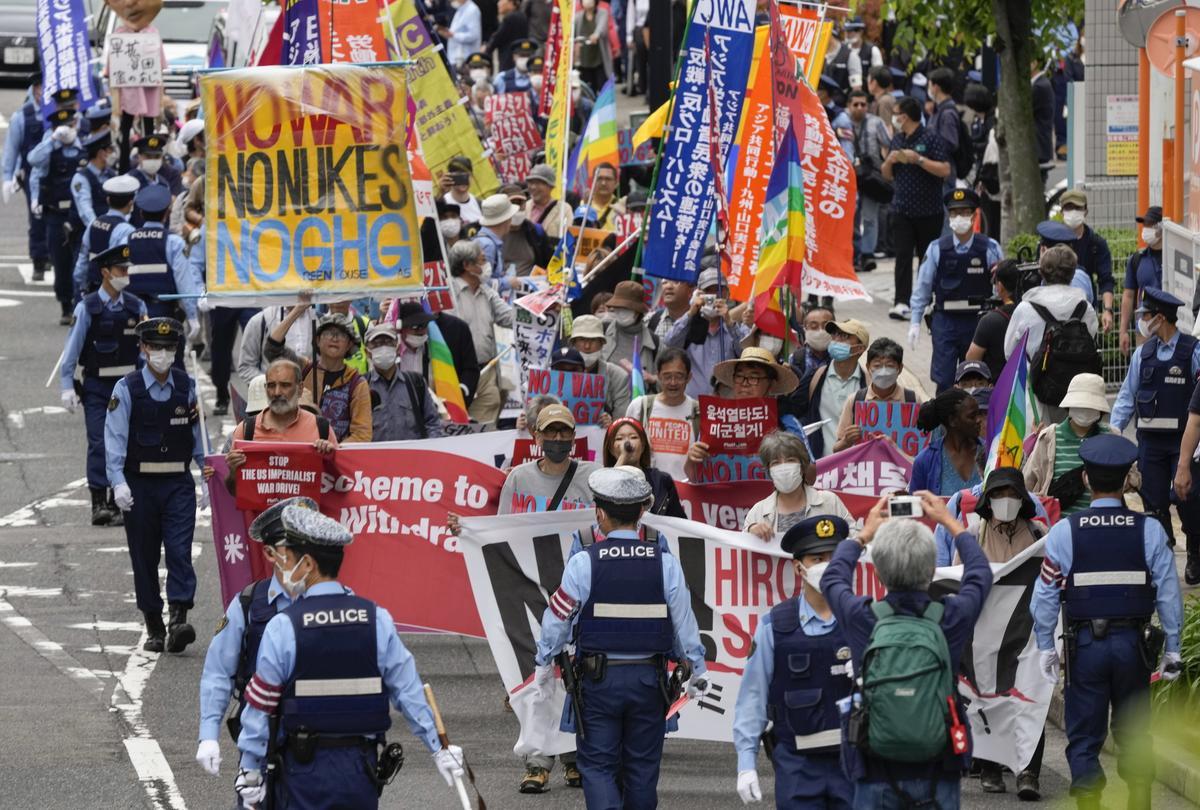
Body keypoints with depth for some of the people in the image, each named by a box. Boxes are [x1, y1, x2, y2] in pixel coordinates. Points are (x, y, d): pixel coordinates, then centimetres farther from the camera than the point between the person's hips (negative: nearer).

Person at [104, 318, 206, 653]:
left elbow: (199, 434, 11)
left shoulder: (187, 386, 5)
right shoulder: (127, 389, -4)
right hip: (140, 485, -1)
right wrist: (118, 482, -19)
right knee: (144, 557, 6)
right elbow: (115, 438, -9)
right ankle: (153, 628, 15)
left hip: (178, 484, 1)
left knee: (180, 550, -13)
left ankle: (179, 622, -21)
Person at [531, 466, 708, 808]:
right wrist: (697, 672, 14)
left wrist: (544, 663, 12)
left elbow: (558, 617, -4)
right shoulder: (665, 563, -4)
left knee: (598, 765, 2)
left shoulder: (584, 563, -10)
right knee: (642, 767, 12)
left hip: (599, 677, -2)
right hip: (649, 677, 2)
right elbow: (684, 622, 1)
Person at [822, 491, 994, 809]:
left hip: (877, 773, 0)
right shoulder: (952, 617, -9)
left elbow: (833, 578, 14)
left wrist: (865, 534, 29)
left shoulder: (862, 619, -11)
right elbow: (980, 574, 15)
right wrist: (950, 522, 29)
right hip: (938, 773, 0)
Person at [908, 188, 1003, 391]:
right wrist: (915, 322, 3)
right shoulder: (937, 249, -1)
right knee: (944, 380, -4)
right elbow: (922, 287, 4)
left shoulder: (990, 249, -3)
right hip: (945, 320, 0)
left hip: (978, 321, 0)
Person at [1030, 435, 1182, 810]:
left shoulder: (1064, 532, -5)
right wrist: (1172, 649, 7)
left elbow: (1045, 594, -3)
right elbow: (1169, 593, -1)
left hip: (1084, 643, -1)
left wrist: (1045, 646, 8)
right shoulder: (1149, 530, -4)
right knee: (1134, 732, 14)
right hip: (1134, 644, 1)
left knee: (1084, 736, 6)